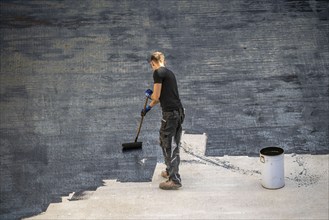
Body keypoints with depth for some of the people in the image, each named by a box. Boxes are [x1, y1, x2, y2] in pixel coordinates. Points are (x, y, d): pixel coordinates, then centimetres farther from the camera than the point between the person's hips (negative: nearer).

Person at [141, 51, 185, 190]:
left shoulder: (158, 72, -8)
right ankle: (170, 172, 33)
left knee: (169, 146, -6)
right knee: (173, 144, 20)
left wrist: (149, 94, 13)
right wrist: (147, 108, 44)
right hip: (179, 112, 9)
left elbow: (156, 96, -10)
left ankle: (174, 180, -7)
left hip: (170, 113, -9)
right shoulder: (169, 73, 20)